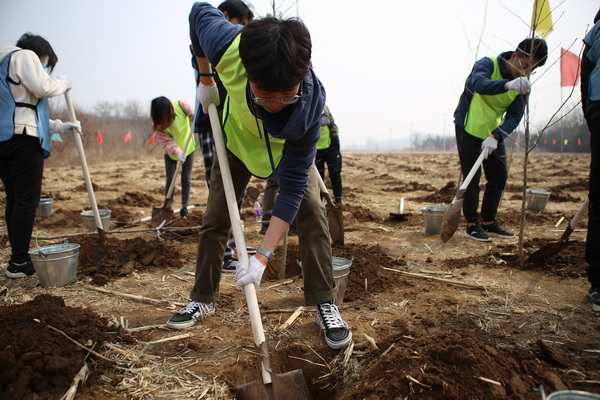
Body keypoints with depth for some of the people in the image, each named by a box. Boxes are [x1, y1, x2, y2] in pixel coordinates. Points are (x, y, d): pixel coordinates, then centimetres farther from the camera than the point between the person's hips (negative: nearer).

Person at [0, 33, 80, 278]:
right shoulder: (25, 56, 4)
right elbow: (42, 87, -13)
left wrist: (59, 127, 24)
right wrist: (63, 83, 7)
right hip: (22, 138, -9)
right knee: (27, 200, -8)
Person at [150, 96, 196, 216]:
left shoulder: (180, 105, -26)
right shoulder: (158, 124, -25)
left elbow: (193, 115, -15)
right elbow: (166, 141, -29)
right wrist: (178, 152, -45)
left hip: (188, 147, 0)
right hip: (170, 152, 0)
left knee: (186, 178, -1)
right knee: (170, 178, -5)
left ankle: (184, 206, 8)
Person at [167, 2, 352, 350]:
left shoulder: (310, 103, -42)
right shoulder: (228, 46, -39)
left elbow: (293, 186, -38)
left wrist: (263, 256, -40)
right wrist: (205, 80, -9)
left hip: (289, 148, -1)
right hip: (238, 137, 2)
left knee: (312, 212, -18)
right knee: (215, 218, 2)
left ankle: (326, 304, -5)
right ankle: (203, 299, 19)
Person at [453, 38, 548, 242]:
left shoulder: (522, 85, -3)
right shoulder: (487, 64, -18)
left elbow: (515, 115, -11)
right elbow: (478, 83, -41)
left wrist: (495, 136, -29)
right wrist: (507, 85, -59)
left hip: (493, 133, 6)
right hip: (468, 129, -6)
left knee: (499, 176, 7)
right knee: (472, 178, -7)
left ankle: (488, 222, 19)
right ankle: (472, 224, 2)